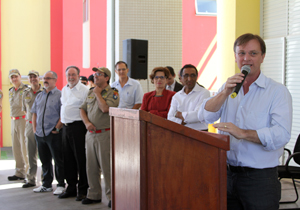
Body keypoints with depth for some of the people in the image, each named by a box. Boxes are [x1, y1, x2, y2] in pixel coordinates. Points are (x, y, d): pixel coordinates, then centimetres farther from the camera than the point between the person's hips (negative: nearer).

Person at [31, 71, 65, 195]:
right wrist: (34, 129, 10)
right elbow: (34, 113, 19)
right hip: (40, 134, 7)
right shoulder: (39, 96, 16)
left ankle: (61, 185, 9)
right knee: (45, 161, 13)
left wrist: (57, 128, -14)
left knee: (58, 160, 0)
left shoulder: (60, 95, -6)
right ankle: (46, 185, 23)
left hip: (53, 134, -7)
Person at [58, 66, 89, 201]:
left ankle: (83, 190, 6)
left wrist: (87, 124, -17)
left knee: (81, 158, -3)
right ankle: (71, 188, 22)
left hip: (77, 126, -7)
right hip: (65, 127, 7)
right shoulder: (64, 90, 16)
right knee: (68, 159, 11)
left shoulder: (84, 90, -8)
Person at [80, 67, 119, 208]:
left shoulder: (112, 93, -5)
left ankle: (111, 196, 1)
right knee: (91, 166, 10)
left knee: (106, 166, -6)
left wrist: (98, 93, -8)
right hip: (91, 133, 7)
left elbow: (105, 108, -21)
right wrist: (87, 122, -1)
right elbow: (83, 109, 16)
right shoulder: (90, 92, 15)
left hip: (104, 133, -7)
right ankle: (94, 195, 20)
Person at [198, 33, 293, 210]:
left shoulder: (278, 91, -6)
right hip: (227, 173, 4)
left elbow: (282, 134, -19)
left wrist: (243, 133, -30)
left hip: (260, 178, -4)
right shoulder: (228, 88, 12)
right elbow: (205, 117, 0)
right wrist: (225, 93, -15)